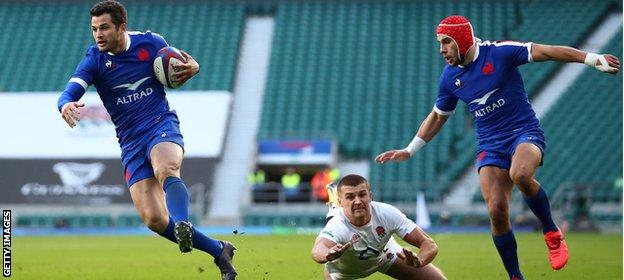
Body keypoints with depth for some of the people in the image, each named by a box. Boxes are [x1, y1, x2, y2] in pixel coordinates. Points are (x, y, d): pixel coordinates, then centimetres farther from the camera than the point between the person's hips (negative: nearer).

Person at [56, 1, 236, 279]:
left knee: (166, 170, -38)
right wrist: (66, 105, -40)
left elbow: (178, 66, 18)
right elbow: (68, 94, -15)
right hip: (130, 143, 2)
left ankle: (183, 226, -62)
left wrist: (192, 67, -7)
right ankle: (219, 250, 3)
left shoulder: (151, 42, 0)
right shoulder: (94, 60, -2)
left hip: (162, 125, -2)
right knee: (153, 219, -10)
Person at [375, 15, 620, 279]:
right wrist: (409, 151, 20)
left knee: (520, 174, -37)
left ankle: (552, 234, -14)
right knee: (497, 210, -14)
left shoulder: (499, 52, -9)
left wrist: (592, 58, -18)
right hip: (490, 146, 4)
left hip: (525, 131, -4)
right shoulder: (449, 77, 7)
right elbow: (437, 116, 22)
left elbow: (544, 51, -12)